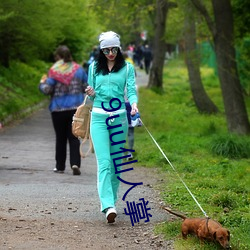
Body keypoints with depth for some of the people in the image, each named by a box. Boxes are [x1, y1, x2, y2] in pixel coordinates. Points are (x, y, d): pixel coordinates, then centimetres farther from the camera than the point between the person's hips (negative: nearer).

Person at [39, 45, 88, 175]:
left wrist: (42, 83, 9)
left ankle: (60, 166, 16)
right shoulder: (78, 69, 1)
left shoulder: (54, 71, -9)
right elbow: (87, 87, 6)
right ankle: (75, 163, -14)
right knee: (74, 137, 4)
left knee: (60, 138, 10)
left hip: (58, 109, -2)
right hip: (76, 108, 2)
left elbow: (47, 90, -12)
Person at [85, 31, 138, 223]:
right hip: (99, 117, 0)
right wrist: (91, 94, -7)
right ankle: (108, 206, -23)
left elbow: (131, 90, -4)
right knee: (104, 162, -12)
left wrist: (134, 104, -24)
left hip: (119, 117, 0)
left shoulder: (127, 68, 6)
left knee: (117, 161, 5)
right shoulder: (94, 68, 11)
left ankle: (111, 200, 18)